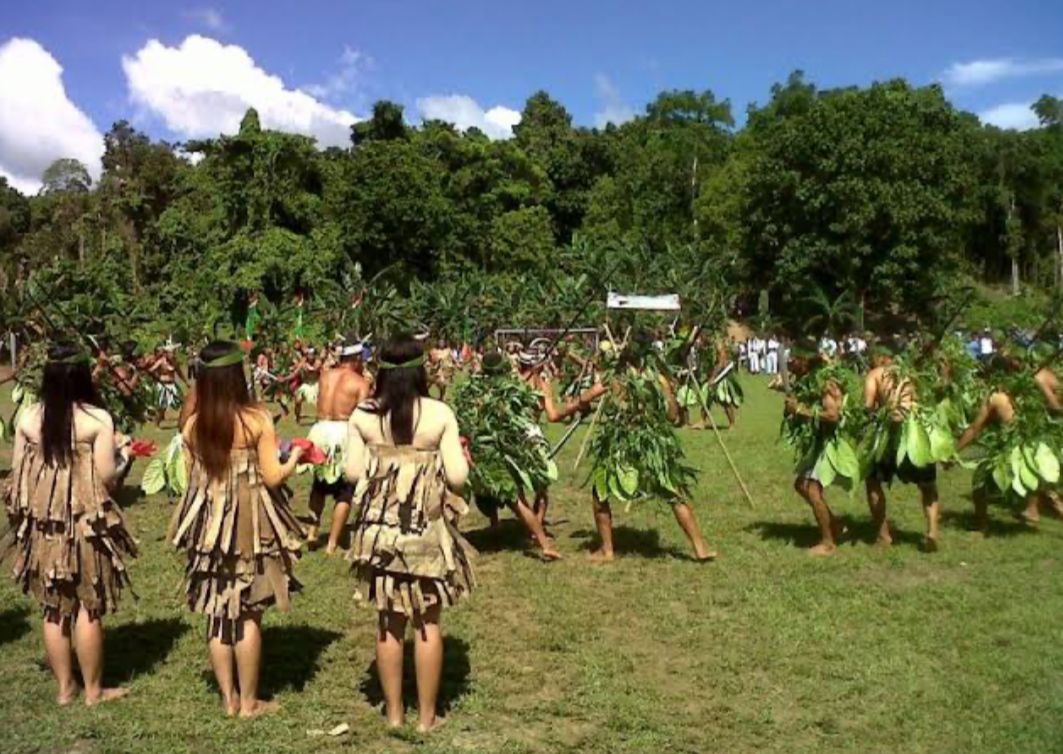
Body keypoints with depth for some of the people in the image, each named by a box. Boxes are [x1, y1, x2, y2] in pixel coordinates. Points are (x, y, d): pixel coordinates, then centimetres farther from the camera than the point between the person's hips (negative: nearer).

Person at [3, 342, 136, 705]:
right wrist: (121, 459, 7)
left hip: (42, 523, 4)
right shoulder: (97, 419, -13)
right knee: (88, 607, 7)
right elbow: (106, 477, -14)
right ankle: (93, 689, 17)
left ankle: (65, 687, 24)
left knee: (54, 607, 14)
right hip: (87, 523, -4)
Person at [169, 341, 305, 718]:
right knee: (248, 614, 6)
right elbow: (272, 477, -11)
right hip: (250, 527, -3)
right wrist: (294, 458, 8)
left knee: (218, 614, 12)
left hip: (209, 525, 4)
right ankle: (249, 701, 14)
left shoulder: (192, 425, -1)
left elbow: (193, 478, 6)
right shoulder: (257, 419, -13)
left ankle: (229, 698, 21)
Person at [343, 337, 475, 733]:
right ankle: (427, 715, 17)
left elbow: (353, 472, -2)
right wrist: (460, 456, 11)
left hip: (379, 527, 2)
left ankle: (394, 712, 22)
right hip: (427, 528, -2)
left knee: (389, 622, 13)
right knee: (427, 622, 10)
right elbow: (457, 476, -10)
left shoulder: (362, 416, -4)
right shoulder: (440, 413, -10)